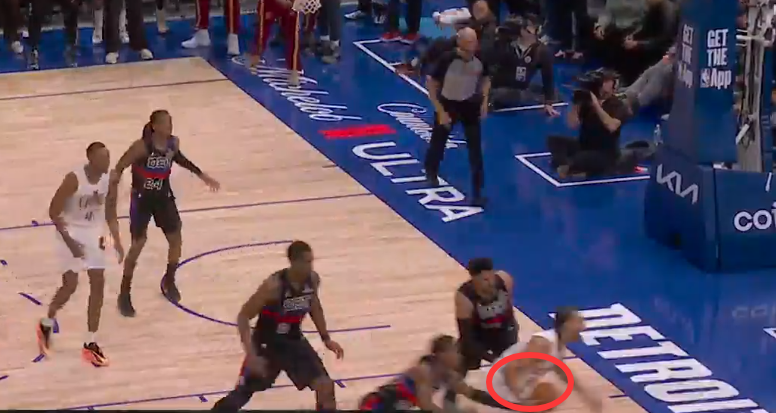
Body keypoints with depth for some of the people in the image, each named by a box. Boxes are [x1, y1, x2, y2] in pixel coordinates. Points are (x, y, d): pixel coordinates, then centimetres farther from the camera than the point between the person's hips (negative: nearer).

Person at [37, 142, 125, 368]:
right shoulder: (74, 180, -26)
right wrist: (69, 241, -24)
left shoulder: (109, 179, -8)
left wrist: (116, 240, -1)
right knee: (70, 285, -6)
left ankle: (90, 344, 9)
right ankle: (46, 324, 25)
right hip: (72, 232, -6)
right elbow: (53, 212, -20)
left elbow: (109, 213, 7)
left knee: (98, 283, 1)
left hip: (94, 232, 6)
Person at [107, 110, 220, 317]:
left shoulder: (173, 143, -10)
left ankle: (169, 281, 35)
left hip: (164, 196, 5)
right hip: (142, 198, -5)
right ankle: (124, 294, 10)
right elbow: (119, 168, -19)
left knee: (175, 239, 9)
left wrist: (201, 174, 16)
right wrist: (112, 201, -23)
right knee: (137, 245, -4)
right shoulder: (141, 147, -27)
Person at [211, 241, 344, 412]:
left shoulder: (312, 279, -12)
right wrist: (251, 354, -32)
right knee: (241, 394, -1)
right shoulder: (273, 285, -30)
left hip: (294, 340, 5)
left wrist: (326, 338, 11)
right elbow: (243, 317, -24)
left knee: (325, 385, -5)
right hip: (267, 343, -5)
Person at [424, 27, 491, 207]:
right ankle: (431, 172, 48)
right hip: (447, 103, -2)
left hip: (470, 104, 2)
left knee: (475, 148, -4)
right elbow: (431, 84, -20)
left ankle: (478, 191, 3)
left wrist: (484, 100, -9)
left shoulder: (480, 59, -18)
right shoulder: (447, 59, -29)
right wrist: (440, 111, -22)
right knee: (438, 142, 16)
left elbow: (486, 78, 4)